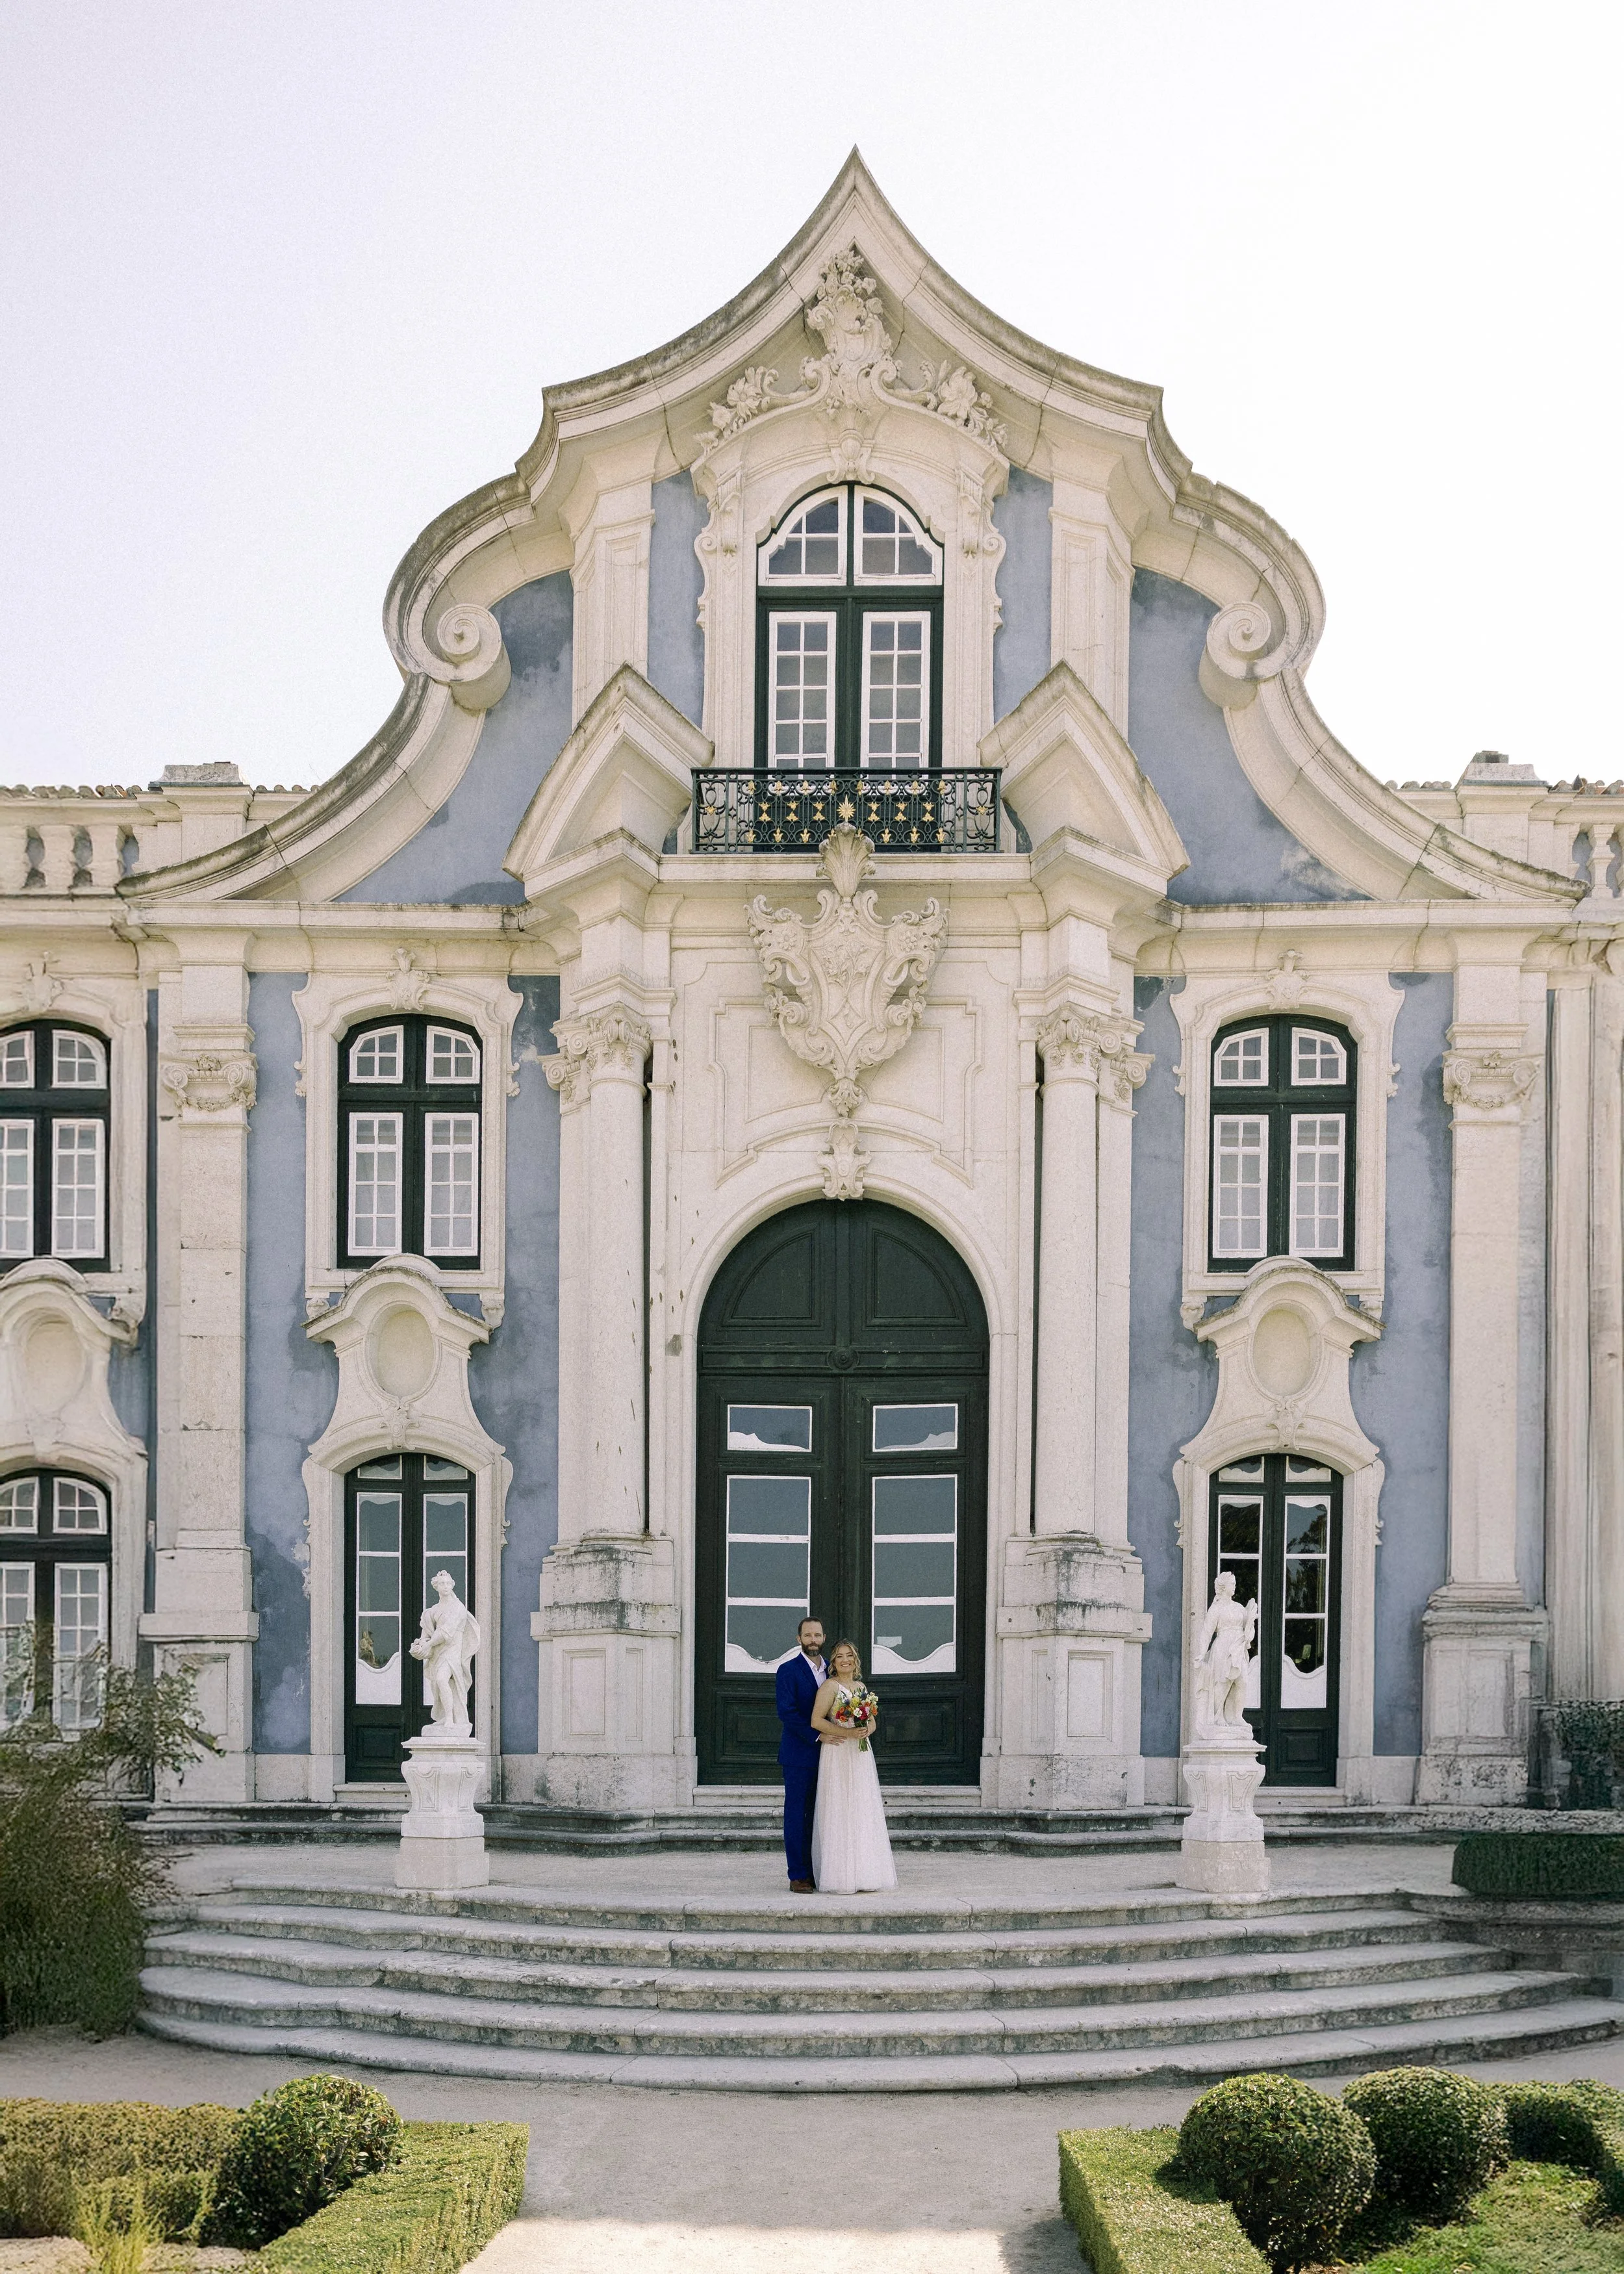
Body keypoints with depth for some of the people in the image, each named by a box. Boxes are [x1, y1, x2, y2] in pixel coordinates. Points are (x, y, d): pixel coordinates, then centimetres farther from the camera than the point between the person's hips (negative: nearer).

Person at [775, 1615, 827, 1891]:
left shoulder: (831, 1670, 13)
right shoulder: (789, 1670, -6)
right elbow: (786, 1712, -14)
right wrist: (817, 1736, -18)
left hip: (824, 1753, 6)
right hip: (799, 1754, -6)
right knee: (796, 1815, -2)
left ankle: (815, 1872, 12)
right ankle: (798, 1876, 0)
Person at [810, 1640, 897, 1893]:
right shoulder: (830, 1686, -7)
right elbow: (816, 1721, -15)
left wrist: (866, 1731, -4)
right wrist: (847, 1733, -21)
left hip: (861, 1756, 7)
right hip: (838, 1756, -7)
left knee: (862, 1812, 7)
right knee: (839, 1813, -7)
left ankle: (860, 1876, 13)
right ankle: (839, 1879, -6)